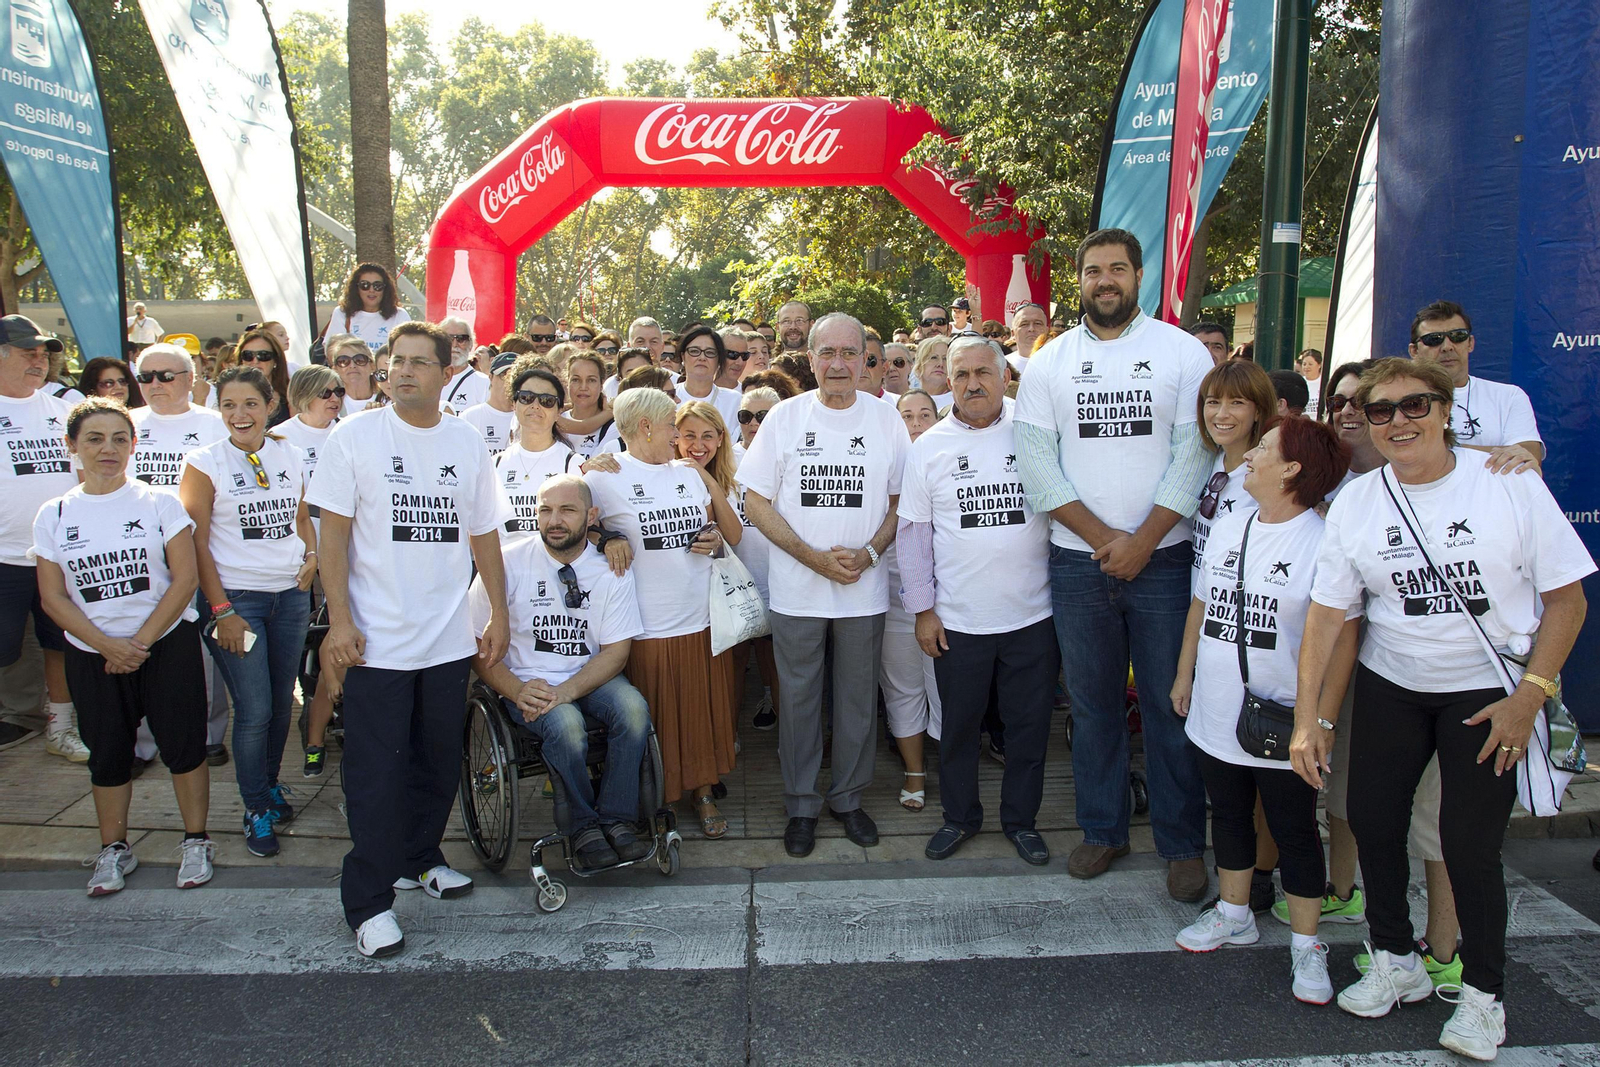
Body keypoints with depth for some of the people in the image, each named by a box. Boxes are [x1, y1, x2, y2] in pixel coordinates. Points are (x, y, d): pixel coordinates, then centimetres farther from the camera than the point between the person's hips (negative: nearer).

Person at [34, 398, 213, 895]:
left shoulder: (159, 503, -3)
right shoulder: (53, 516, 2)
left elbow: (185, 579, -7)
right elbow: (53, 597, 0)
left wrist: (141, 640, -13)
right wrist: (107, 645, -12)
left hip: (167, 645, -2)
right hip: (92, 656, 2)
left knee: (183, 745, 2)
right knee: (107, 754, 11)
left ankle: (195, 841, 18)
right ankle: (113, 849, 28)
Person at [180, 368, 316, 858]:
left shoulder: (290, 456, 6)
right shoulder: (205, 462, -6)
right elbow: (196, 541, -7)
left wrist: (311, 554, 2)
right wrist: (221, 610, -11)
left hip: (291, 593, 4)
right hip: (237, 597, -4)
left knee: (282, 701, 12)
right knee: (254, 710, -3)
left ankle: (270, 785, 33)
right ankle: (257, 811, 14)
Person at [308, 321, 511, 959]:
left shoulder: (467, 444, 6)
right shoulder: (354, 437, -4)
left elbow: (484, 535, 12)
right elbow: (333, 531, -5)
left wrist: (499, 613, 10)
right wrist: (339, 619, -12)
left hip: (449, 638, 4)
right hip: (377, 639, -4)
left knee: (440, 760, 15)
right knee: (375, 770, 0)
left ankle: (420, 859, 36)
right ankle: (369, 901, 11)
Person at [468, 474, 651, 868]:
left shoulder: (611, 568, -2)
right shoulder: (508, 564, -6)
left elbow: (616, 650, -5)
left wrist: (564, 692, -21)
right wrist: (516, 691, -22)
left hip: (590, 676, 2)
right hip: (528, 681, -2)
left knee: (633, 709, -29)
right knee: (566, 726, -32)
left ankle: (617, 819, -14)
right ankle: (584, 826, -8)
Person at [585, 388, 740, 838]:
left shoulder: (690, 474, 11)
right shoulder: (605, 478, -5)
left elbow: (733, 535, 15)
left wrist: (714, 538, -4)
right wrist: (608, 542, -13)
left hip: (704, 620, 5)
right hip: (649, 628, -5)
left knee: (704, 713, 13)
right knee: (654, 724, 5)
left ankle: (703, 793, 30)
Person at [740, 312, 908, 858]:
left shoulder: (886, 419, 2)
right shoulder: (784, 417, -1)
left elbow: (901, 500, 6)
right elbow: (756, 501, -2)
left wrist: (869, 552, -11)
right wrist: (814, 557, -12)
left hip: (864, 589, 1)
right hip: (796, 590, -1)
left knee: (857, 698, 11)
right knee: (798, 697, 9)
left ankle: (848, 798, 29)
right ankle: (801, 805, 24)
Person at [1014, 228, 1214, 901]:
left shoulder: (1182, 352, 1)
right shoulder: (1049, 362, 5)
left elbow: (1194, 453, -5)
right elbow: (1036, 461, -2)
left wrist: (1142, 540, -13)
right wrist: (1103, 537, -10)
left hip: (1163, 559, -1)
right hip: (1078, 561, 2)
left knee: (1170, 704, 4)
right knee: (1093, 702, 11)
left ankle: (1183, 844, 18)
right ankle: (1103, 829, 26)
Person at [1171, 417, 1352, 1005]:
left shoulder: (1322, 542, -14)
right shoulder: (1227, 527, 7)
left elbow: (1341, 635, -14)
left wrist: (1319, 715, -17)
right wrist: (1184, 674, 18)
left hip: (1283, 728, -6)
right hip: (1217, 715, 6)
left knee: (1295, 832, 7)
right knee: (1229, 816, 20)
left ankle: (1306, 945, 21)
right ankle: (1234, 914, 38)